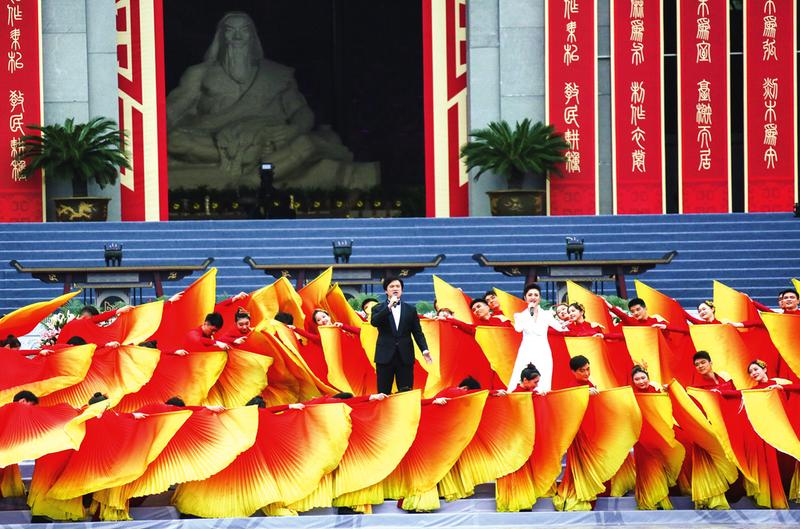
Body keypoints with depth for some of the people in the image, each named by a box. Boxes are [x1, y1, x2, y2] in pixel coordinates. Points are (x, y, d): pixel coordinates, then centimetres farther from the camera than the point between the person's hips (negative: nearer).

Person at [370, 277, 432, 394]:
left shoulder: (410, 310, 11)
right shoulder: (378, 309, 7)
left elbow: (417, 332, 7)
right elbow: (374, 322, -14)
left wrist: (424, 350, -7)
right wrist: (389, 306, -21)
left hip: (405, 357, 1)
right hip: (385, 357, -1)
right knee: (383, 394, 0)